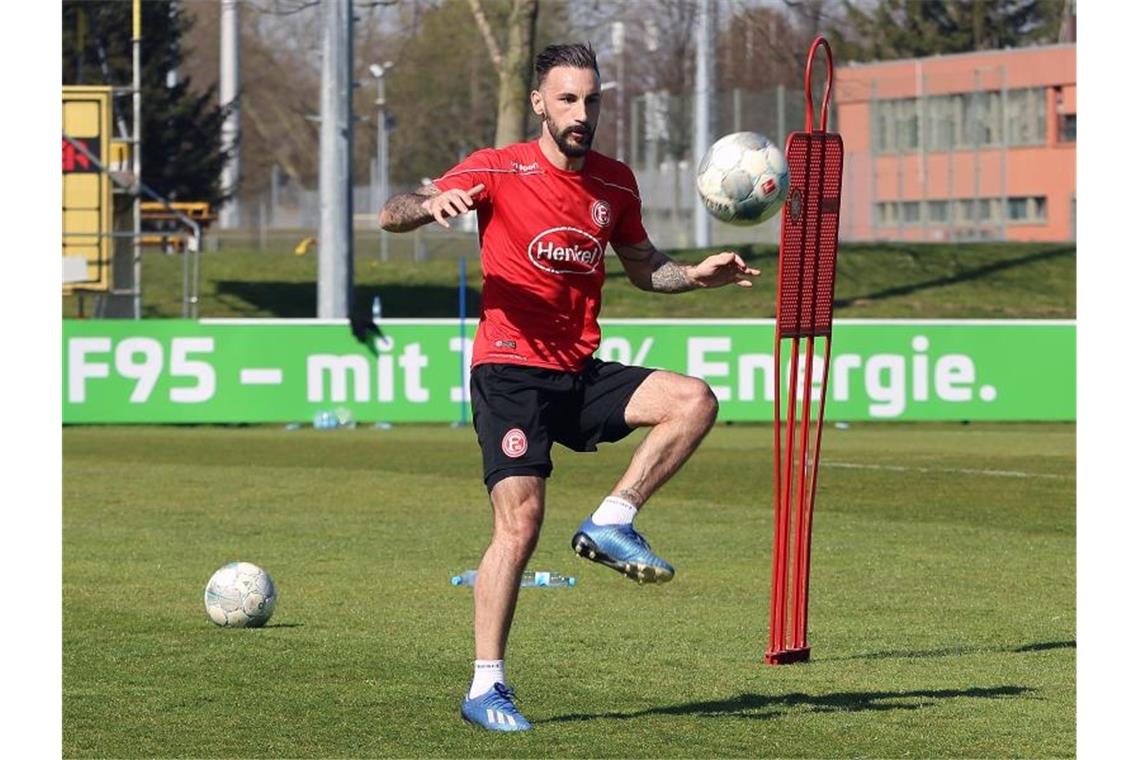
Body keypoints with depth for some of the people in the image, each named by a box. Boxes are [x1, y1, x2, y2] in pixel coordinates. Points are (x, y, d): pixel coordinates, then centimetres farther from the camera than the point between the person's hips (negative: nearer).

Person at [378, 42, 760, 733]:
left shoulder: (616, 183, 9)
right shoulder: (498, 170, -6)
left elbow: (642, 265, 25)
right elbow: (391, 214, -10)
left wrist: (696, 275, 5)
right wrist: (432, 204, -33)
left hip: (581, 374, 5)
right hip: (511, 371, -5)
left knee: (696, 400, -15)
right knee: (521, 521, -15)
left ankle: (612, 522, -6)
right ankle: (486, 689, -7)